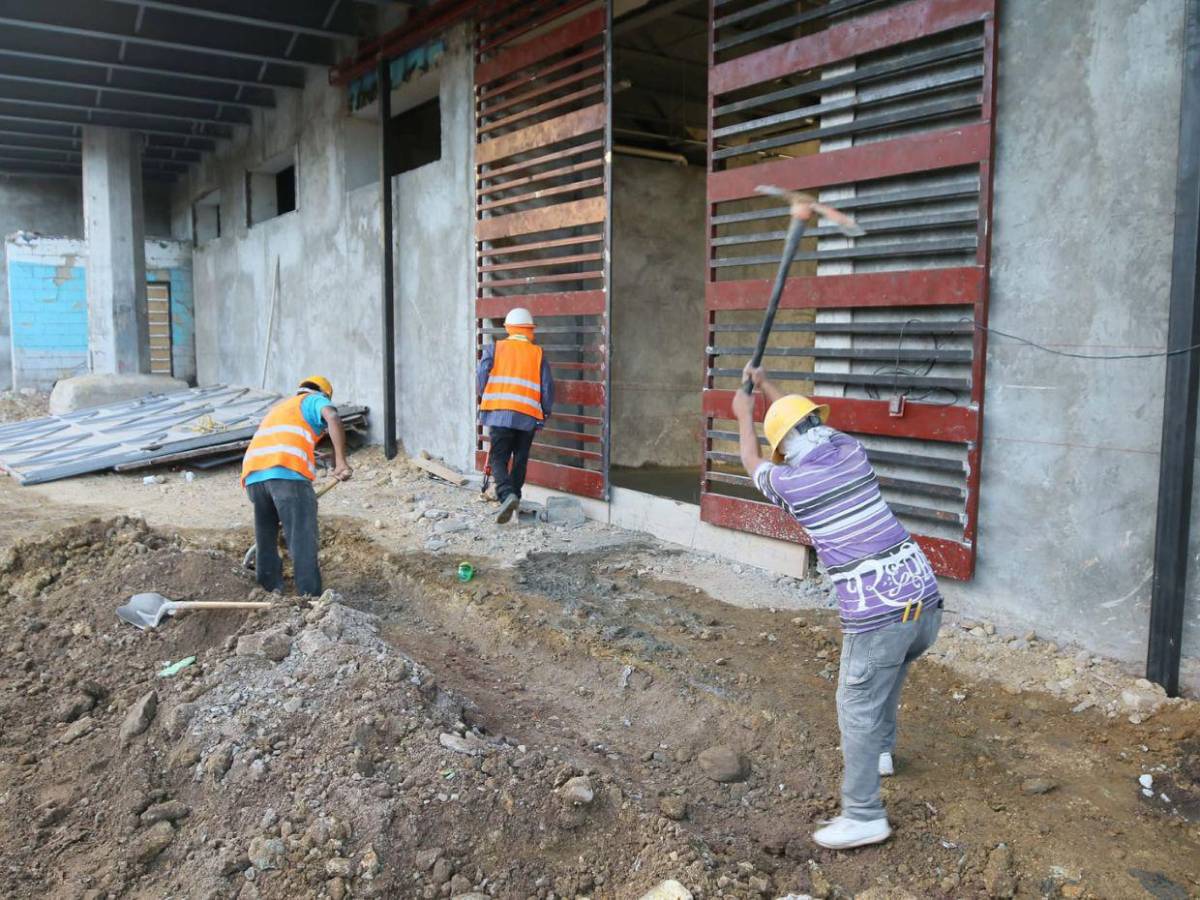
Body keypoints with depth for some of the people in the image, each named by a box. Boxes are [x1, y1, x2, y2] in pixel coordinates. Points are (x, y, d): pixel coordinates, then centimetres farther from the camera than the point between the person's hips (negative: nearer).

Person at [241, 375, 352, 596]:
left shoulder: (278, 407, 39)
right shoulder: (316, 400, 19)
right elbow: (333, 417, -6)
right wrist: (340, 461, -13)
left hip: (252, 474, 7)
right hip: (287, 472, -6)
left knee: (265, 538, 20)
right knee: (303, 542, -5)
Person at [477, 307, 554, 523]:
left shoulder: (494, 349, 3)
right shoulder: (538, 354, 6)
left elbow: (481, 378, 1)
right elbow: (547, 387, 6)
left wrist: (486, 399, 21)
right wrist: (545, 414, 18)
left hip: (500, 413, -1)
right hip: (528, 416, 2)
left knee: (498, 458, 1)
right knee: (520, 459, 16)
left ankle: (507, 494, -20)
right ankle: (515, 495, 21)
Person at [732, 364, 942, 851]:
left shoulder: (789, 481, -4)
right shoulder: (851, 449, 10)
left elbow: (753, 462, 21)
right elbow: (806, 421, 31)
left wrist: (744, 416, 37)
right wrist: (766, 386, 43)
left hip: (876, 613, -7)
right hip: (925, 595, 7)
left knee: (857, 708, 5)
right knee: (887, 675, 30)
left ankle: (863, 816, 11)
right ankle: (881, 751, 49)